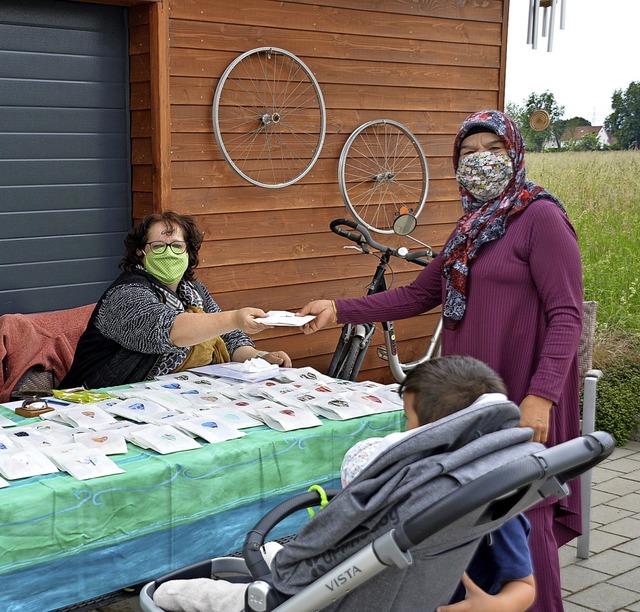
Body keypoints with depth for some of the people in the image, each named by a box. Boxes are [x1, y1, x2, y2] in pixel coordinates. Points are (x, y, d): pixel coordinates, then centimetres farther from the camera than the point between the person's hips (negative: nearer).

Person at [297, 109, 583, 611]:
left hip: (521, 403, -7)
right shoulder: (471, 229, 17)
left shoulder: (541, 218, -8)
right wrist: (339, 310, 14)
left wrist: (541, 396, -22)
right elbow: (418, 295, 20)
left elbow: (566, 314, -14)